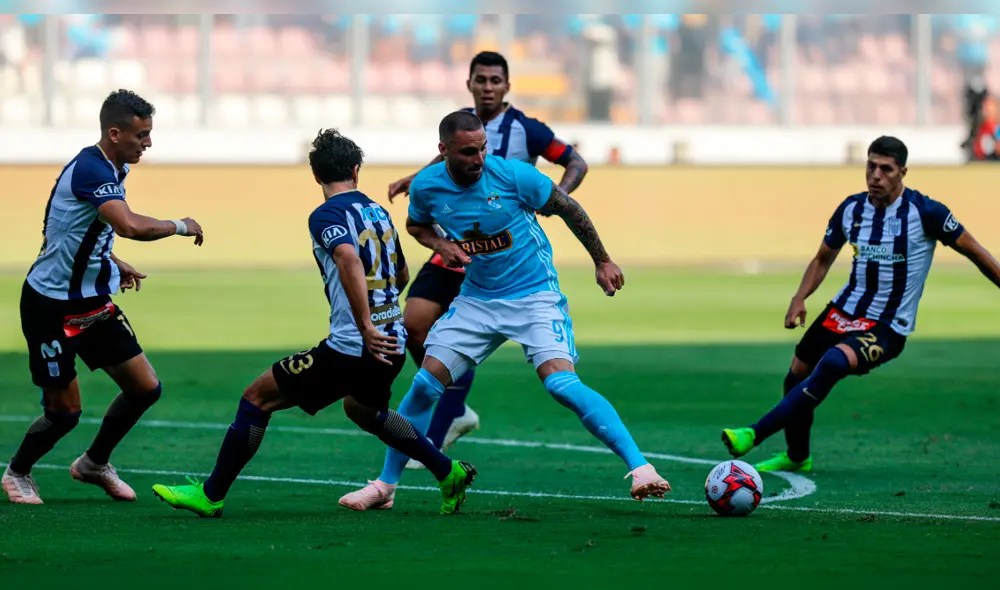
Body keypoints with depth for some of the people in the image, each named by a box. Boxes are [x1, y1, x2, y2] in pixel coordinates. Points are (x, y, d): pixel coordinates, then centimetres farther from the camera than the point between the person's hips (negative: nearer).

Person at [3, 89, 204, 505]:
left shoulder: (110, 169, 7)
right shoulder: (90, 170, -24)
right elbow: (130, 226, -40)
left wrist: (113, 263, 15)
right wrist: (180, 227, -24)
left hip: (92, 305, 9)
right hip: (51, 307, -9)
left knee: (145, 388, 5)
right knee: (65, 411, -1)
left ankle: (94, 464, 25)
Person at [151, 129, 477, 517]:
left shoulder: (326, 215, -9)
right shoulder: (378, 212, 14)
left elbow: (349, 259, -29)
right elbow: (402, 276, 26)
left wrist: (365, 327, -30)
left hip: (349, 349, -7)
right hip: (394, 344, 7)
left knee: (257, 398, 3)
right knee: (362, 410, 36)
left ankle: (210, 495, 5)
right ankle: (449, 473, 33)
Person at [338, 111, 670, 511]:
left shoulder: (512, 175, -18)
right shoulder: (427, 186, -8)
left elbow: (567, 208, -3)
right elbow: (416, 225, 16)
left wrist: (602, 261, 4)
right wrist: (441, 245, -7)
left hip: (534, 295, -4)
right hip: (476, 300, 4)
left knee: (561, 383, -24)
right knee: (425, 385, -3)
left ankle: (640, 468, -25)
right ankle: (385, 486, 12)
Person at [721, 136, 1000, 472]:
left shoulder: (924, 212, -14)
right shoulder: (851, 209, 0)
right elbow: (824, 258, 15)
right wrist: (799, 298, 0)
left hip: (888, 327, -6)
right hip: (844, 311, 6)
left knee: (833, 363, -31)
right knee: (797, 375, 10)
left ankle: (755, 434, -35)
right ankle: (797, 456, 38)